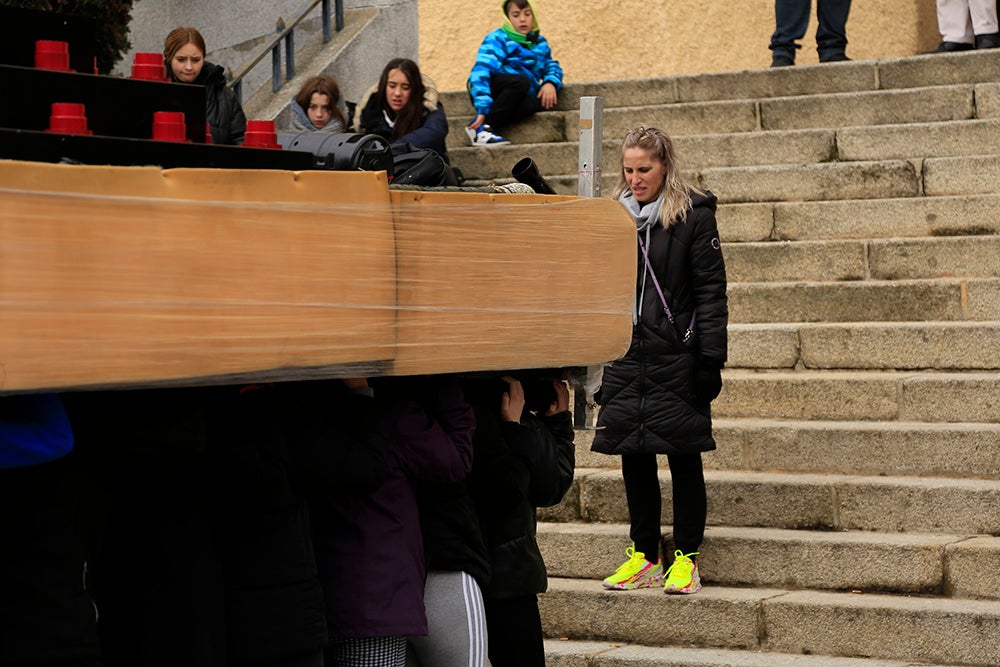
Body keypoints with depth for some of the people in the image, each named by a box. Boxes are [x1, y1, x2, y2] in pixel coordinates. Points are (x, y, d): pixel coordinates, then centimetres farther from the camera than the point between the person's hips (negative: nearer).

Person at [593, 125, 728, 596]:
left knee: (683, 459, 2)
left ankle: (686, 558, 10)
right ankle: (644, 556, 17)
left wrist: (710, 360, -12)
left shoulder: (693, 216, -5)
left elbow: (711, 291, -7)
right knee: (634, 459, 7)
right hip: (626, 358, 5)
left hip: (676, 359, -5)